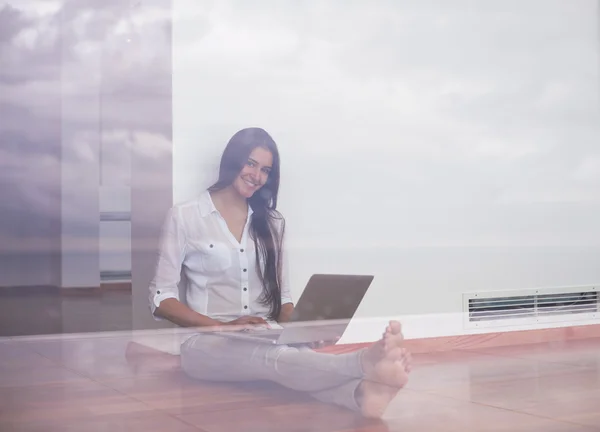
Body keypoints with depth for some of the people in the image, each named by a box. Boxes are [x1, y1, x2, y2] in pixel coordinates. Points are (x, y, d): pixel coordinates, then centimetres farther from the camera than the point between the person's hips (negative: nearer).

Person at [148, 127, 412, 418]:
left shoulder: (271, 223, 18)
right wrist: (224, 327, -14)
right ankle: (365, 363, -65)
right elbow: (161, 299, -1)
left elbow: (282, 296, 16)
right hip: (208, 343, -4)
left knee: (300, 354, -36)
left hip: (266, 339, 4)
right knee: (274, 358, -39)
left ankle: (362, 392, -66)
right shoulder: (184, 217, 4)